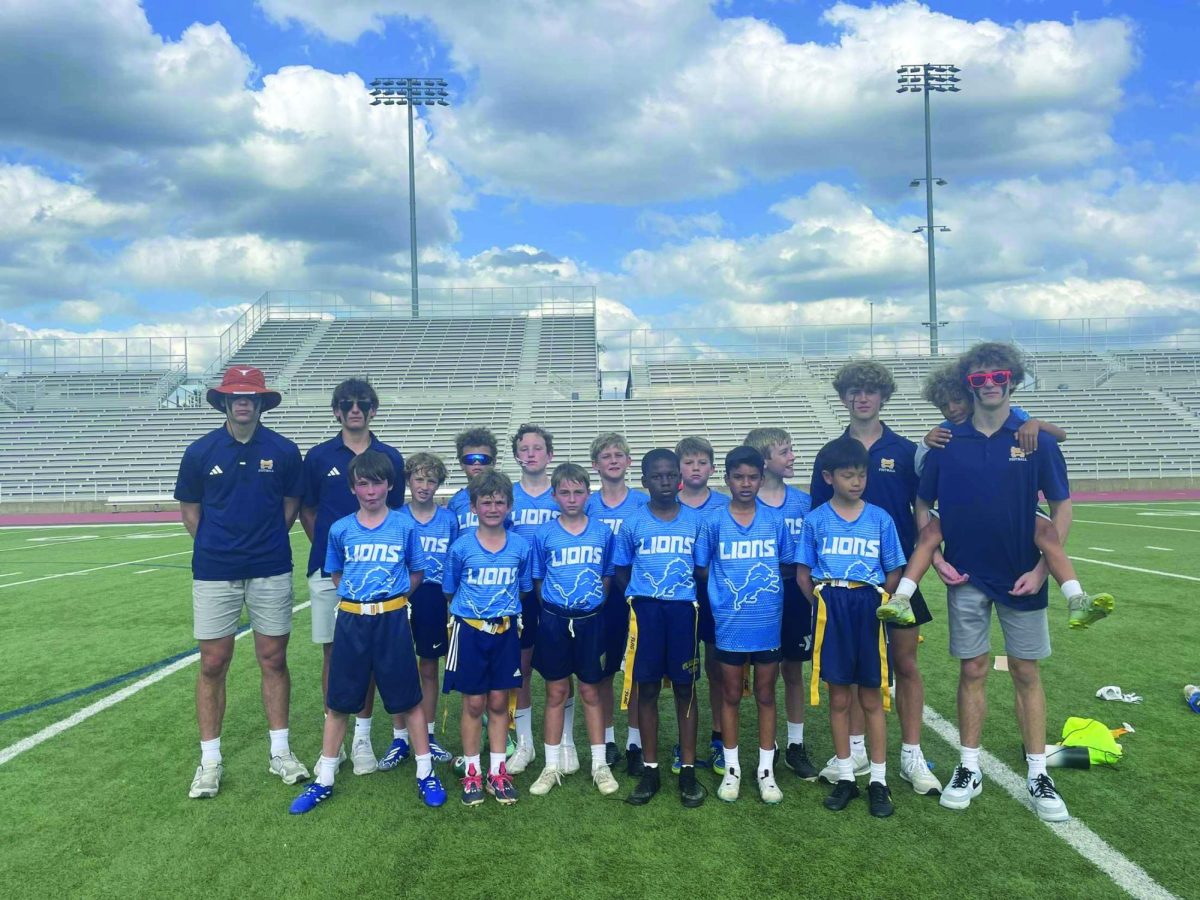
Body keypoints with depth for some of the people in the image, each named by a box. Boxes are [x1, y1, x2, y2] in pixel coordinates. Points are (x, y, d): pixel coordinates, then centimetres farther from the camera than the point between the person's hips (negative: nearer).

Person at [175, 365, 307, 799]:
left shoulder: (284, 450, -2)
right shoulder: (201, 451, -1)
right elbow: (190, 510, 10)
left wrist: (267, 542, 7)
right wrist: (216, 547, 8)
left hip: (271, 572, 0)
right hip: (214, 573, 0)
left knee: (274, 660, 8)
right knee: (212, 664, 5)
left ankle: (280, 751, 20)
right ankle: (210, 760, 18)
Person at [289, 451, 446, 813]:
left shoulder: (404, 525, -4)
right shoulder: (340, 529, 0)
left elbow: (417, 573, 5)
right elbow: (335, 574, 14)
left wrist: (391, 602, 0)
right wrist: (358, 597, 4)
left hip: (392, 620, -1)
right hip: (351, 620, 2)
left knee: (408, 698, 6)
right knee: (339, 701, 10)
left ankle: (425, 773, 20)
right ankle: (324, 779, 24)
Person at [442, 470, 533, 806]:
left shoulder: (521, 546, -4)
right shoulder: (461, 547, -8)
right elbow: (449, 591, 5)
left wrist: (506, 610, 4)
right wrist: (469, 608, 5)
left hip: (505, 631, 1)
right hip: (469, 630, -1)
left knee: (498, 701, 9)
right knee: (473, 703, 6)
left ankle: (498, 772, 21)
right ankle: (472, 773, 20)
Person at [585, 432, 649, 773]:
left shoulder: (644, 503, -1)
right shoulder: (587, 506, 3)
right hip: (600, 599, 1)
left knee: (638, 671, 6)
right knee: (602, 671, 9)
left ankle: (635, 742, 19)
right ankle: (608, 740, 24)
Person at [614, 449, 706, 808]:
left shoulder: (695, 520, 2)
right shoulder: (632, 523, 1)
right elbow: (621, 571, 9)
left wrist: (685, 590, -3)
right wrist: (641, 594, -1)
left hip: (683, 609, 0)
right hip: (645, 609, 0)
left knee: (685, 688, 6)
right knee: (647, 688, 6)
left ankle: (688, 770, 17)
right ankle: (650, 769, 17)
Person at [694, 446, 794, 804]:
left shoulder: (775, 520, -1)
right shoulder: (714, 521, -4)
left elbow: (790, 567, 6)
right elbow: (702, 568, 2)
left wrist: (768, 579, -5)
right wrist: (725, 588, -6)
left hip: (769, 622, 1)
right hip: (729, 623, -1)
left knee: (766, 695, 11)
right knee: (731, 695, 11)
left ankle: (766, 769, 24)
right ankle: (732, 768, 25)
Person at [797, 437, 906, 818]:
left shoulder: (880, 519, 1)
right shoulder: (816, 520, 1)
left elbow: (894, 572, 5)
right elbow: (803, 572, 4)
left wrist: (876, 601, -5)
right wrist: (823, 604, -6)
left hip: (869, 609, 0)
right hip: (831, 610, 0)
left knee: (871, 699, 7)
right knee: (839, 698, 9)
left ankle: (879, 780, 18)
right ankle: (845, 777, 21)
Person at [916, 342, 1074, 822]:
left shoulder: (1036, 440, -4)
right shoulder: (947, 443, -2)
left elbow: (1062, 507, 0)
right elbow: (923, 506, 6)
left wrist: (1041, 569, -8)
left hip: (1021, 579, 0)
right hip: (966, 579, 1)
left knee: (1026, 673, 8)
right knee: (973, 671, 8)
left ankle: (1038, 776, 20)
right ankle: (969, 770, 20)